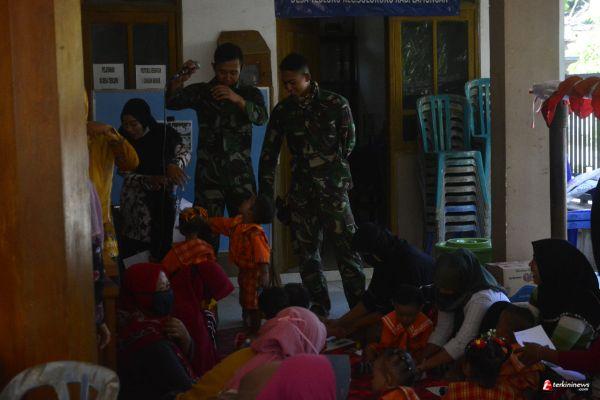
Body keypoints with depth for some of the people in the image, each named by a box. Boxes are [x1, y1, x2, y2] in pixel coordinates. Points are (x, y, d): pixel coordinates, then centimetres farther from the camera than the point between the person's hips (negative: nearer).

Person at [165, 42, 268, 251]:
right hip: (209, 174, -1)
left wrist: (237, 99, -25)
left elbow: (261, 118, -8)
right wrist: (183, 78, -26)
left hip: (241, 174, 1)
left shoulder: (250, 93, 10)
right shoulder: (200, 92, 7)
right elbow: (172, 101, -8)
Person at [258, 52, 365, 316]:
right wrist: (265, 194, 7)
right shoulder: (282, 111, 8)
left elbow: (348, 141, 8)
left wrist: (330, 169, 9)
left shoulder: (335, 104, -3)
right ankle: (319, 308, 17)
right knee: (306, 250, 7)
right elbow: (269, 154, 10)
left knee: (346, 246, -7)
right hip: (301, 190, 4)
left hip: (332, 188, -4)